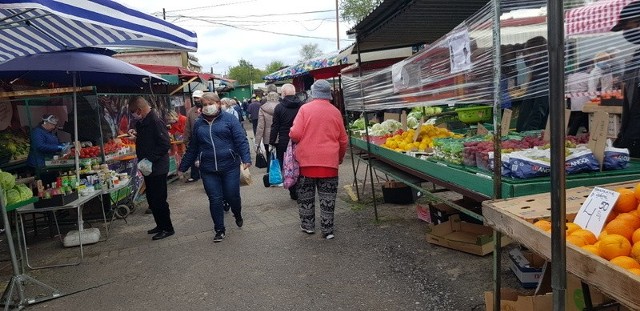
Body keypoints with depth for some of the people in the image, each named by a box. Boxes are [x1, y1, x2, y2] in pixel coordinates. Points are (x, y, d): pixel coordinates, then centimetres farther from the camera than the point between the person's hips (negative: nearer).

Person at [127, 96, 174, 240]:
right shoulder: (142, 122, 11)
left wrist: (150, 159, -23)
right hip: (149, 168, 10)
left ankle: (167, 228, 11)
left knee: (159, 200, -2)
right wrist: (136, 135, 8)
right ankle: (160, 225, 29)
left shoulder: (155, 121, -19)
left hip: (158, 168, -10)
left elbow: (165, 145, -24)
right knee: (152, 199, 17)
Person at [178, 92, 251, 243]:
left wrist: (246, 158, -21)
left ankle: (238, 215, 36)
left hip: (230, 167, -3)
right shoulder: (198, 124, 10)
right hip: (208, 170, 3)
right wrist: (183, 167, 18)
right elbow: (192, 148, 16)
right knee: (215, 200, 3)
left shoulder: (229, 119, -2)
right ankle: (219, 230, 19)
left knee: (232, 196, 3)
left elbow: (241, 140, -8)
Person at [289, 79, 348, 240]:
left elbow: (295, 134, -12)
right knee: (327, 197, 7)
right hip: (329, 161, 1)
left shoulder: (305, 108, -6)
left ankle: (307, 225, 24)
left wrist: (292, 136, 11)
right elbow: (343, 140, 8)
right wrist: (340, 157, 24)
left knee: (306, 194, 14)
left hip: (307, 160, -1)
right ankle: (327, 230, 12)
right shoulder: (335, 112, 2)